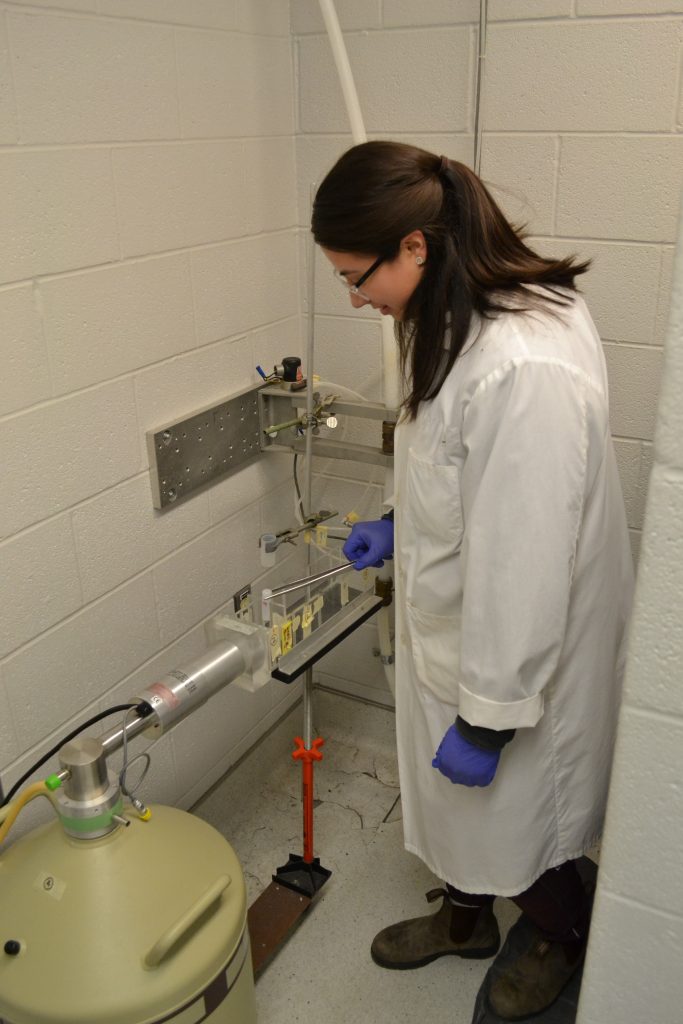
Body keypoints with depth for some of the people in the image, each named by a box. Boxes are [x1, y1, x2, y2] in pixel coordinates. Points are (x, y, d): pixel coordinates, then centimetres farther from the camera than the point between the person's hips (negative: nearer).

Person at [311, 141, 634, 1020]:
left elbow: (522, 570, -29)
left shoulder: (526, 371, -35)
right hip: (454, 626, 8)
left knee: (510, 816, 19)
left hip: (519, 648, -8)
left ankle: (565, 940, 52)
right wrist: (401, 525, 12)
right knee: (453, 800, 28)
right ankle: (464, 918, 57)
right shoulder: (469, 311, -3)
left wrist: (487, 718, -20)